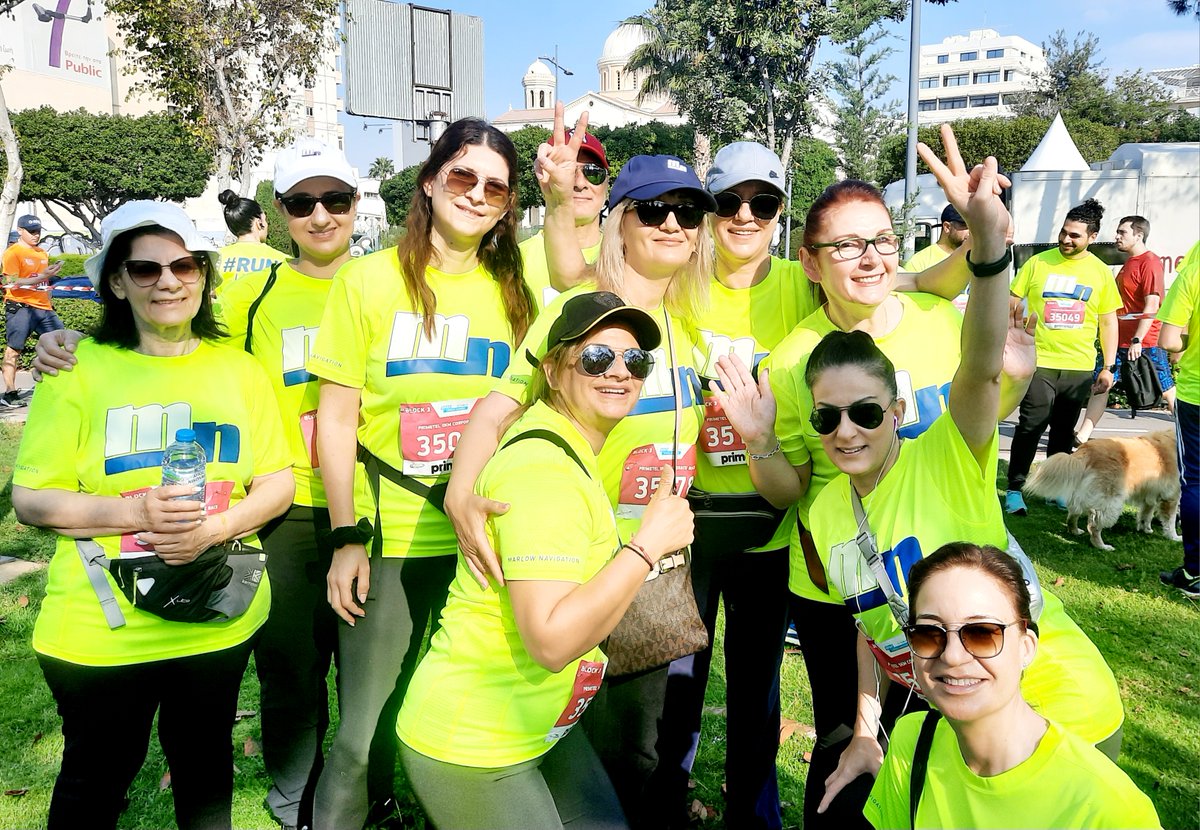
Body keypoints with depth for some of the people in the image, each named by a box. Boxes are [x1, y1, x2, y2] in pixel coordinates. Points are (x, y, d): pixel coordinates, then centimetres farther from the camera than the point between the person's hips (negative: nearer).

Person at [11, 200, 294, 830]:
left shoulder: (239, 370, 3)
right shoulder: (80, 370, -5)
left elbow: (278, 483, 3)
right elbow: (29, 499, -5)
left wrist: (217, 525, -17)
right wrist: (132, 512, -22)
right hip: (101, 630, -2)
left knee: (205, 764, 21)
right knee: (97, 777, 18)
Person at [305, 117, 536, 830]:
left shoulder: (513, 292, 7)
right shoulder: (371, 278, -2)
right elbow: (337, 416, -4)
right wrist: (346, 537, -8)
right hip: (389, 543, -3)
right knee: (366, 737, 5)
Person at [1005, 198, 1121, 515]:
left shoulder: (1101, 272, 5)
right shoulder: (1038, 262, 0)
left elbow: (1108, 322, 9)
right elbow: (1011, 304, 4)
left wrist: (1108, 367, 5)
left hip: (1079, 367, 2)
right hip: (1038, 361, -2)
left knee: (1064, 432, 12)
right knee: (1030, 427, -6)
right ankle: (1014, 489, 4)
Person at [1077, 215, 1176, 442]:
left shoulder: (1149, 262, -12)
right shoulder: (1129, 262, 15)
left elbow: (1152, 306, -19)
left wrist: (1137, 340, -24)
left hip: (1144, 342, -9)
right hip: (1120, 339, 9)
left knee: (1166, 389, 2)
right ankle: (1082, 435, 2)